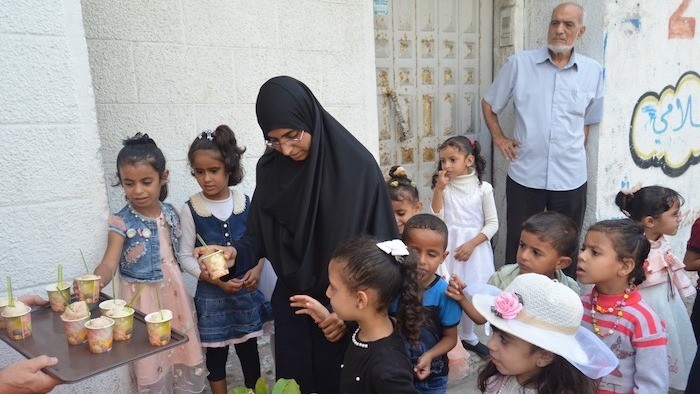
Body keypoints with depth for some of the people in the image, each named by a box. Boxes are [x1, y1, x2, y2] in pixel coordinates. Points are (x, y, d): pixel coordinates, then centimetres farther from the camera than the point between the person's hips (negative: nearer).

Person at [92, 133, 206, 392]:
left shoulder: (171, 213, 0)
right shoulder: (122, 222, -14)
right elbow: (109, 263, -25)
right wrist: (95, 282, -43)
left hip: (174, 292, 4)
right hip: (142, 298, -4)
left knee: (184, 352, 14)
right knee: (150, 363, 6)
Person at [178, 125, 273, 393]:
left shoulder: (245, 203, -5)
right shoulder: (191, 210, -10)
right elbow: (186, 256, -7)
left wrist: (257, 269, -13)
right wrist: (218, 281, -17)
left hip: (246, 290, 2)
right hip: (211, 294, -1)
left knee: (249, 348, 16)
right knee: (216, 352, 12)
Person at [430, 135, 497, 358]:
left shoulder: (483, 189, -5)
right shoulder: (444, 187, -1)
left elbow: (492, 223, -2)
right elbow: (436, 218, -8)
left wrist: (471, 244, -12)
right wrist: (439, 189, -16)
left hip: (475, 247, 0)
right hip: (448, 246, 1)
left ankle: (468, 337, 27)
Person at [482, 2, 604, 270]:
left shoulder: (593, 72, 4)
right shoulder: (519, 64, -1)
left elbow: (589, 120, 17)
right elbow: (489, 104, 10)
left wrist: (573, 148, 8)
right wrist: (499, 139, 3)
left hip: (571, 178, 2)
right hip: (524, 175, -1)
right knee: (518, 248, 10)